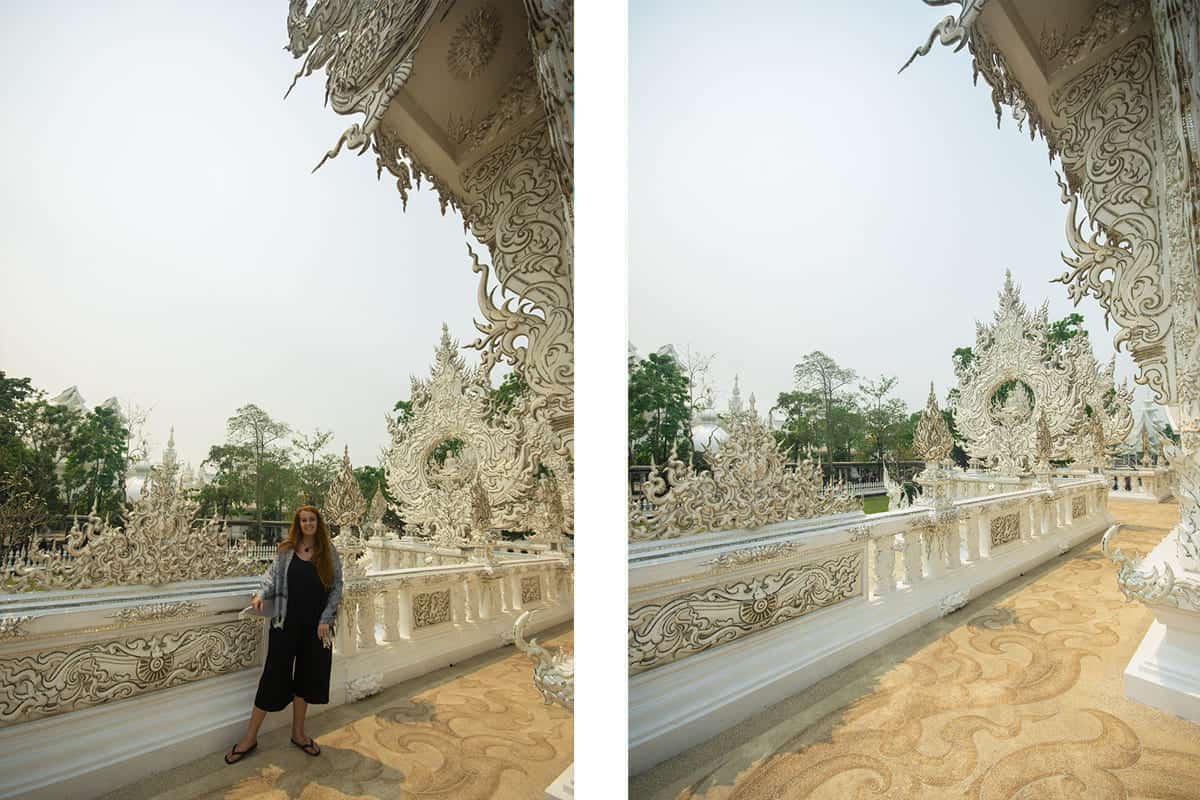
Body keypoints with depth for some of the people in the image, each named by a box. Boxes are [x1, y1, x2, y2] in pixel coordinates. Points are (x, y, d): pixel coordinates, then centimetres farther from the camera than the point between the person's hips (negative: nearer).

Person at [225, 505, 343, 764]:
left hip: (316, 625, 1)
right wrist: (261, 593, -21)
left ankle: (298, 733, 29)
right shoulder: (286, 550, 0)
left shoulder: (328, 551, -1)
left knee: (306, 676, 12)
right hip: (287, 623, -1)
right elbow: (273, 575, 0)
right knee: (274, 675, 3)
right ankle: (250, 737, 20)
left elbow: (337, 586, 0)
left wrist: (326, 619, -7)